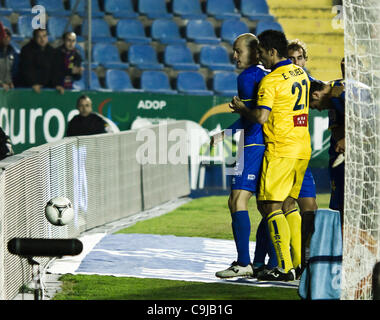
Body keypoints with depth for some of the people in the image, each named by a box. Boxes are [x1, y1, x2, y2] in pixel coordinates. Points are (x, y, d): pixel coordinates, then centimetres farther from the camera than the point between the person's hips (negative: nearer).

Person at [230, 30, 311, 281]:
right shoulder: (301, 74, 12)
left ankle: (285, 268, -12)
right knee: (289, 204, 17)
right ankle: (300, 262, 14)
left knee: (272, 207, -6)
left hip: (280, 150, -8)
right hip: (303, 148, 8)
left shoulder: (270, 81, -13)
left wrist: (241, 109, -1)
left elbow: (261, 117, -21)